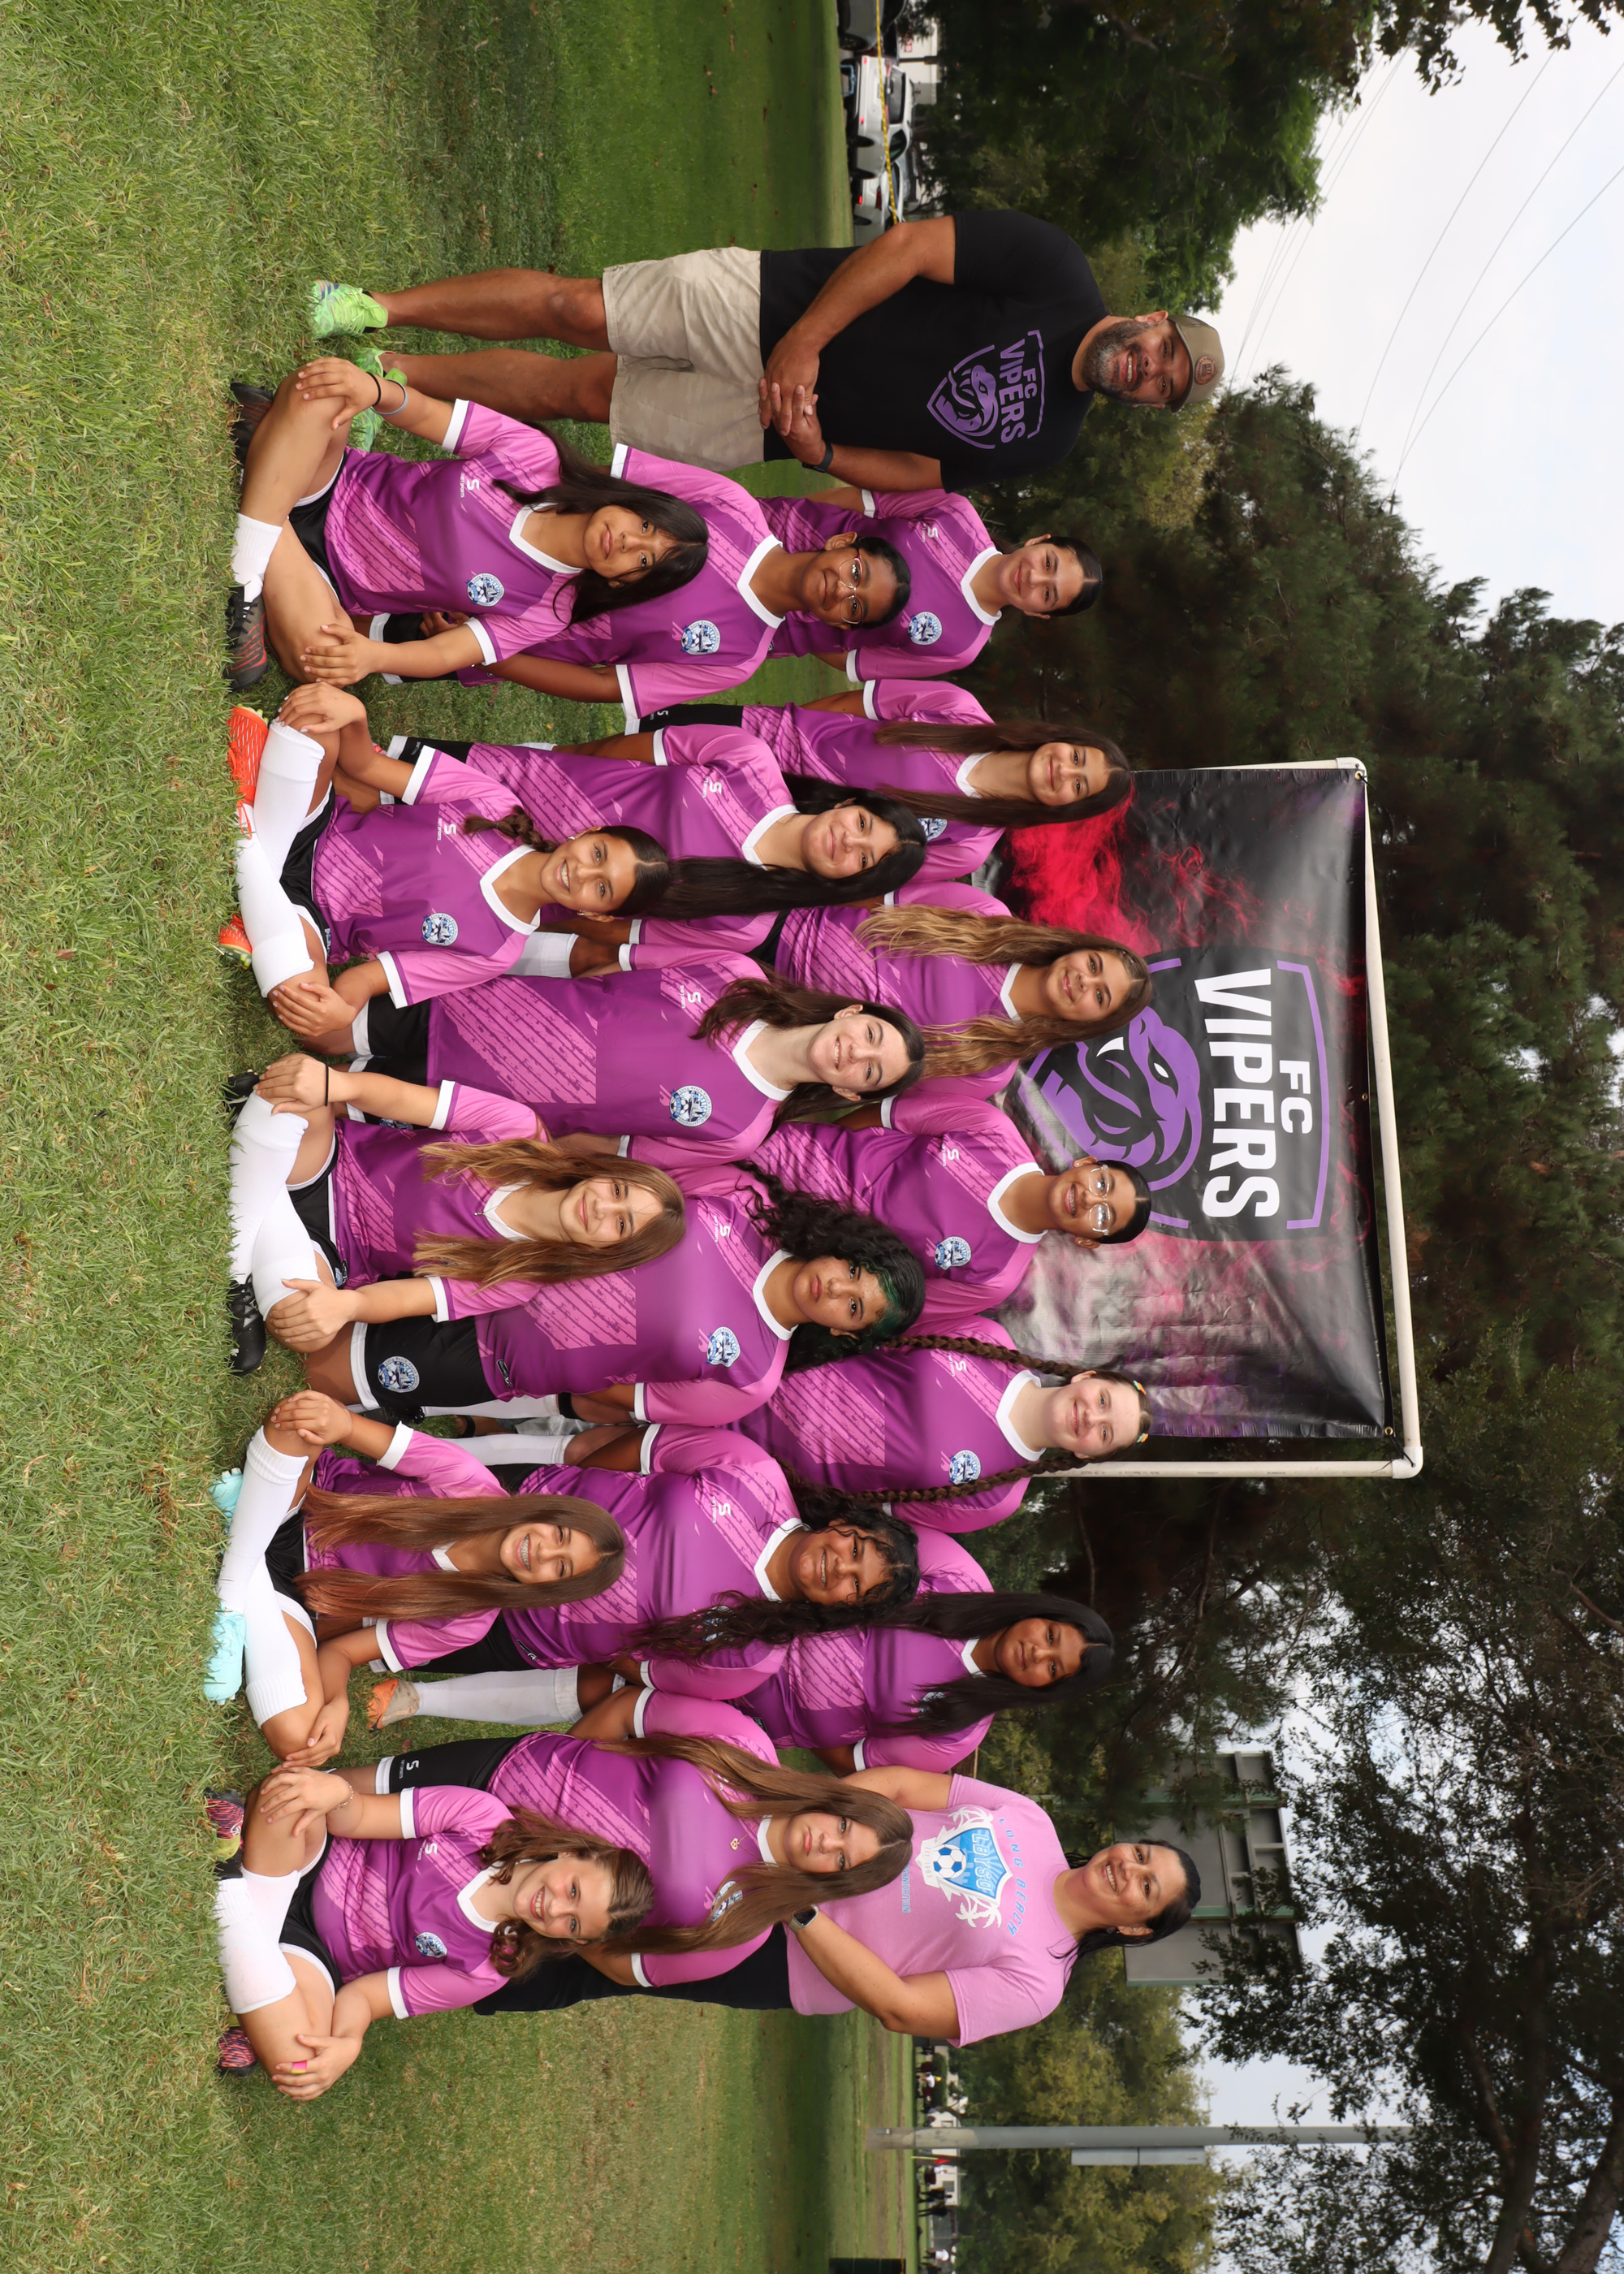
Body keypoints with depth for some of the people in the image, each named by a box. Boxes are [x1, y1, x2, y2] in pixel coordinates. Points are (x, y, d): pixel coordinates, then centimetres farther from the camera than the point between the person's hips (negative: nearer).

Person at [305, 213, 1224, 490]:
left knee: (577, 390, -4)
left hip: (763, 424, 2)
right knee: (566, 306, -13)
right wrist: (804, 343, -22)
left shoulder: (1041, 442, 0)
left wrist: (817, 453, -15)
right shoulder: (1056, 270, -10)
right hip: (770, 313, -2)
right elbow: (909, 245, -13)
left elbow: (921, 473, 4)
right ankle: (378, 309, 6)